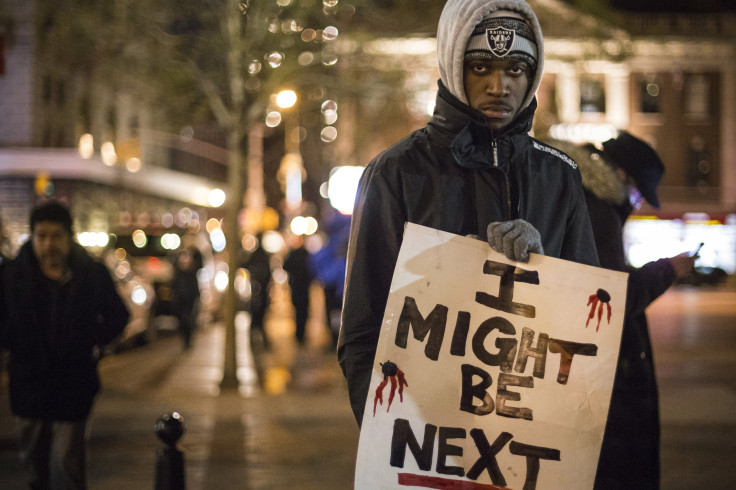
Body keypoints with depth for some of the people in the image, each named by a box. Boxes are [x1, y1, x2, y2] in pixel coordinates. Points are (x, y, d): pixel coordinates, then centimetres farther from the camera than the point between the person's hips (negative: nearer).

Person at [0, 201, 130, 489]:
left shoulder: (93, 275, -4)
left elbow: (117, 316, 11)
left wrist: (93, 344, 4)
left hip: (73, 389, -2)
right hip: (28, 386, 2)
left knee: (67, 465, -7)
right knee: (34, 462, 16)